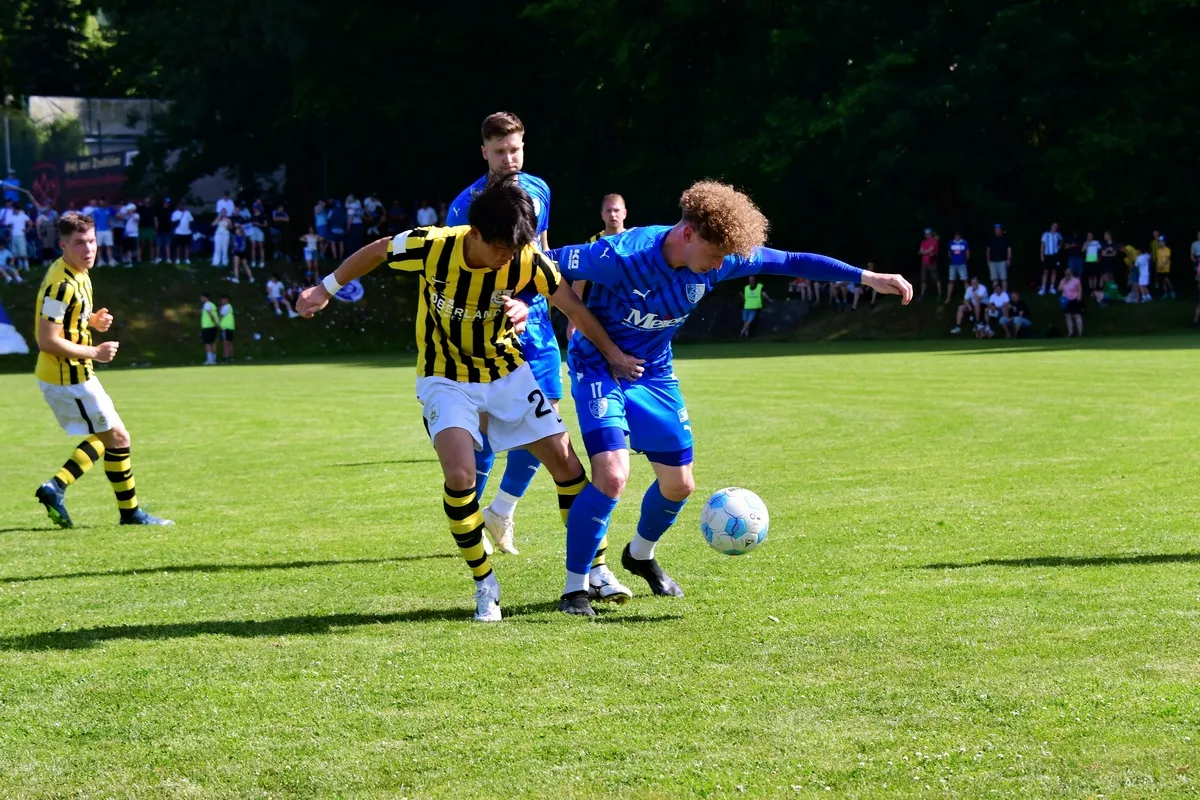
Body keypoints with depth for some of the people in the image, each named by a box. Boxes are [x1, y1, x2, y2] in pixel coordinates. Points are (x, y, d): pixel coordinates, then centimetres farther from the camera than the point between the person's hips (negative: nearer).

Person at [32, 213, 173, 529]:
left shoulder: (77, 274, 7)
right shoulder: (62, 284, -24)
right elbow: (47, 341, -27)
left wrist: (92, 321, 3)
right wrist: (94, 353, -20)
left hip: (72, 374, 10)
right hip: (68, 377, -10)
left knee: (105, 436, 19)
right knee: (117, 437, 0)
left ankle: (56, 487, 11)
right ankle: (129, 512, 10)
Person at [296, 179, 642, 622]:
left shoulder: (526, 261, -21)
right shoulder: (430, 246, -25)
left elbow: (573, 307, -8)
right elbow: (376, 252, -5)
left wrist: (613, 354, -8)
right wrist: (325, 290, 2)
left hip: (507, 373, 3)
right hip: (446, 380, -2)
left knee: (565, 461, -1)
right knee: (460, 474, -23)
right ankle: (484, 584, -4)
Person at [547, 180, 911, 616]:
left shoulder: (721, 259, -16)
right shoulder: (621, 257, -32)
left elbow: (792, 262, -9)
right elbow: (547, 265, -22)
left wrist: (869, 278, -11)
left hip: (654, 374, 6)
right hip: (598, 368, -6)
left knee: (679, 483, 10)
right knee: (612, 474, -24)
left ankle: (641, 555, 42)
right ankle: (575, 588, -7)